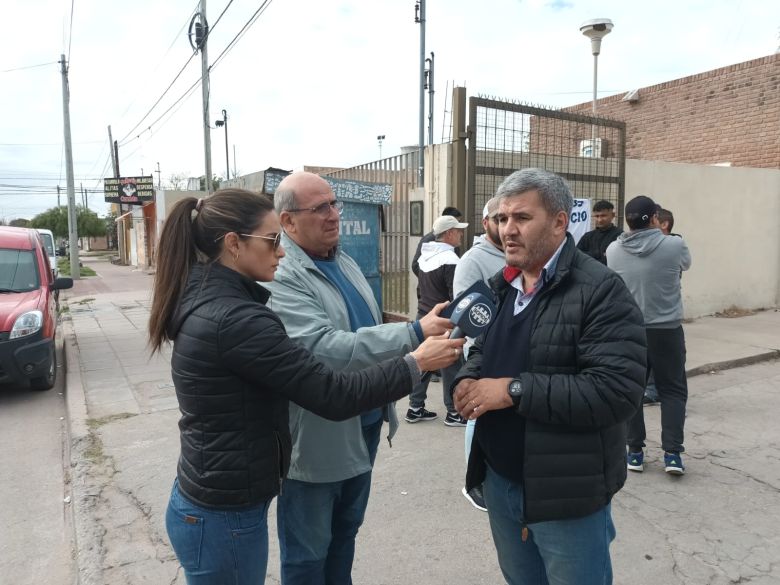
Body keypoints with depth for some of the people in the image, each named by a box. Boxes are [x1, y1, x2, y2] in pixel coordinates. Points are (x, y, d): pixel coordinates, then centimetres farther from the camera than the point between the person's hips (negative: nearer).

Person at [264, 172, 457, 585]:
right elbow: (327, 349, -32)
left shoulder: (343, 261, 7)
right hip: (317, 439, -8)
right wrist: (415, 332, -33)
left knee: (345, 535, 26)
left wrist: (385, 402, 19)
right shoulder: (281, 276, -22)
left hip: (363, 427, 8)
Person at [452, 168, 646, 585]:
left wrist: (514, 390, -25)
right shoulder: (499, 286, 7)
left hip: (566, 493, -6)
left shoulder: (600, 290, -17)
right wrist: (467, 380, -3)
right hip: (499, 480, 7)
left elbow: (617, 391, -26)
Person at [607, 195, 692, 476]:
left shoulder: (612, 250, -5)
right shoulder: (674, 246, -10)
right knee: (673, 390, 12)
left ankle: (635, 452, 16)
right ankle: (672, 453, 8)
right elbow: (686, 264, 13)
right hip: (667, 330, -1)